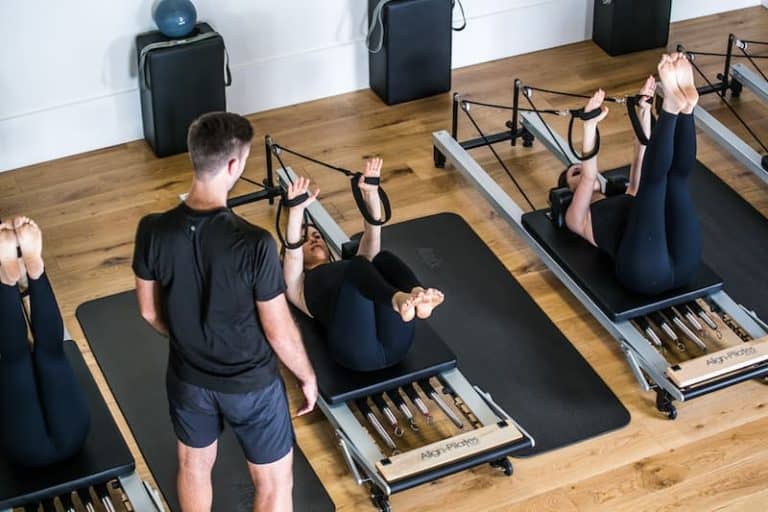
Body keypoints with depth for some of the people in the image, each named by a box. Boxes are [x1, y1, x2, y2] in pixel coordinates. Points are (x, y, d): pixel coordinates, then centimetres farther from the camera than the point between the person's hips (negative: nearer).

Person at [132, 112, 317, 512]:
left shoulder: (152, 231, -19)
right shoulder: (254, 245, -32)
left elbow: (149, 311, -3)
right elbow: (280, 333, -20)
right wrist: (307, 376, -1)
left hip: (188, 378, 4)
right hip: (251, 384, -4)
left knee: (194, 465, 29)